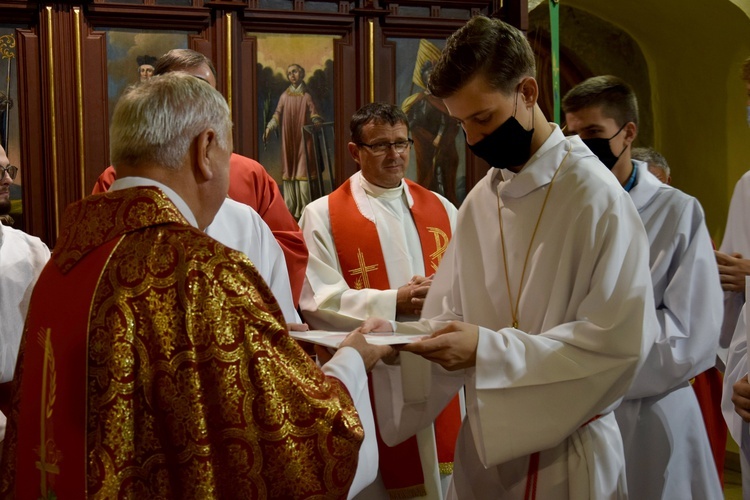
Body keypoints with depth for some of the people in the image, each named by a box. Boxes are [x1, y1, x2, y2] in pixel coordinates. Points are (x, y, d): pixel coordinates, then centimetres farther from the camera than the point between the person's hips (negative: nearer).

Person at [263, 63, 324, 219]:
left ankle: (303, 209, -6)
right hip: (289, 139, 2)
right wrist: (268, 128, -7)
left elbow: (314, 115, 0)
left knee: (303, 171, -7)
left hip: (303, 138, -2)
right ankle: (290, 208, 4)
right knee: (289, 170, 1)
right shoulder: (285, 96, 9)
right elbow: (277, 115, 7)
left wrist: (317, 123, -21)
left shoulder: (307, 95, 5)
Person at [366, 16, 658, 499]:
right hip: (486, 441, 6)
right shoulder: (478, 202, 4)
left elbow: (619, 343, -20)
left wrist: (489, 350, -27)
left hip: (565, 451, -5)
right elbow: (455, 318, 7)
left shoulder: (596, 197, -15)